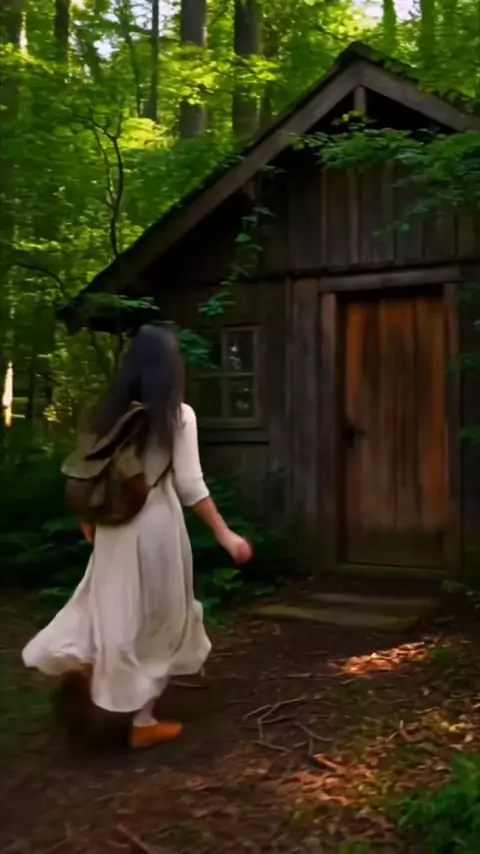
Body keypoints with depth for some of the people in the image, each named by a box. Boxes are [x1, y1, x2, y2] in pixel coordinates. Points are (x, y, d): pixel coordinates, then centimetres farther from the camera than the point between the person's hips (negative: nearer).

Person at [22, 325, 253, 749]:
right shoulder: (179, 415, -10)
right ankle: (143, 721, 17)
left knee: (115, 610, 22)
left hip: (115, 525, 5)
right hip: (157, 523, -4)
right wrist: (225, 534, -6)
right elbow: (191, 486, -12)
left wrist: (89, 519, 24)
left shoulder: (112, 411, 4)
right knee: (156, 619, 8)